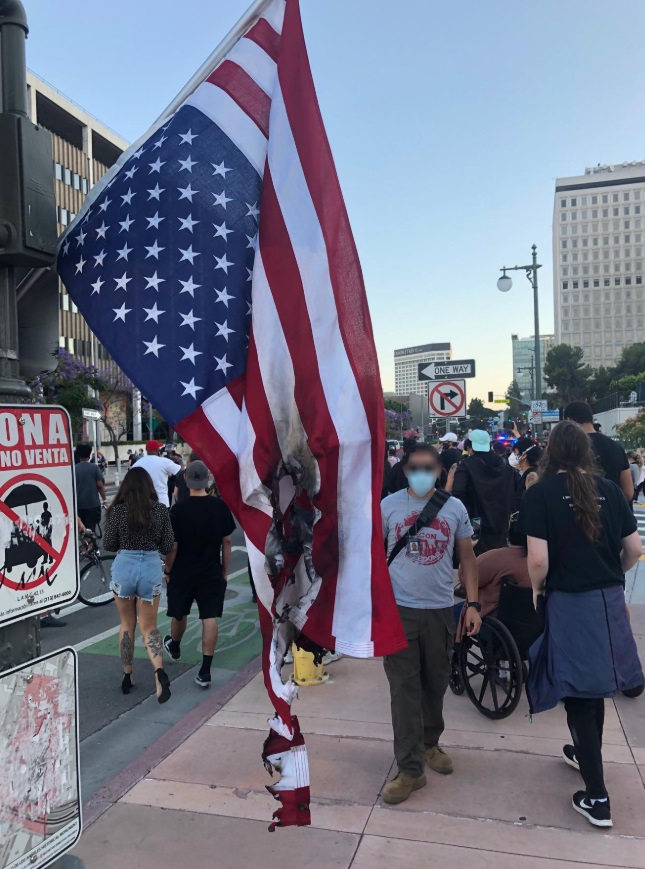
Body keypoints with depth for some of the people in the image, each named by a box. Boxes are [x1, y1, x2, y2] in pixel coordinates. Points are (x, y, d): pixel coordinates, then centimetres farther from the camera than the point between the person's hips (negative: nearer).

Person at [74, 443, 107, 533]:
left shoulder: (74, 469, 0)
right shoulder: (94, 468, -6)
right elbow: (100, 485, -9)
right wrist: (104, 499, 1)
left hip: (78, 504, 2)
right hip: (93, 503, -2)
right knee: (91, 528, 1)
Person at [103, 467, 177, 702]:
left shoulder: (116, 510, -5)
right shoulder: (160, 510, -3)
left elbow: (108, 545, 0)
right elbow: (168, 547, 0)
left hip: (123, 567, 0)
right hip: (151, 568, 0)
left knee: (127, 624, 19)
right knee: (149, 627, 9)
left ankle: (127, 676, 25)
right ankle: (159, 670, -13)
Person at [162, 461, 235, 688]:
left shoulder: (178, 510, -16)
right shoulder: (220, 507, -8)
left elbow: (172, 546, -12)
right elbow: (227, 542, 0)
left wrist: (168, 570, 4)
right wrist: (225, 570, 11)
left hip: (182, 573, -1)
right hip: (212, 573, 1)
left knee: (179, 614, 21)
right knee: (210, 618, 2)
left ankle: (174, 647, 47)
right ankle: (205, 671, 1)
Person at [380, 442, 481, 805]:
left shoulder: (455, 507, 1)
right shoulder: (389, 505, -3)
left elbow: (468, 557, 7)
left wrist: (473, 604, 1)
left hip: (441, 609, 2)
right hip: (399, 609, -2)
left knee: (436, 683, 16)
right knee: (405, 688, 0)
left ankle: (430, 743, 39)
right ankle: (411, 769, 10)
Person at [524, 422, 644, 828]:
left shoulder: (540, 493, -12)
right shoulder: (609, 489, 1)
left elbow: (538, 559, -17)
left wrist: (536, 589, 3)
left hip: (569, 603, -5)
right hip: (609, 600, 5)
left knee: (576, 694, 6)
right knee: (593, 685, 23)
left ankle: (597, 798, 10)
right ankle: (587, 755, 43)